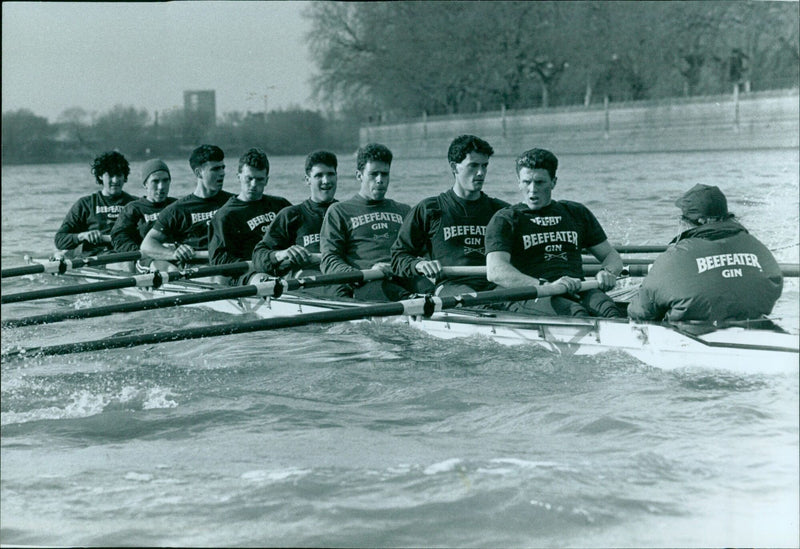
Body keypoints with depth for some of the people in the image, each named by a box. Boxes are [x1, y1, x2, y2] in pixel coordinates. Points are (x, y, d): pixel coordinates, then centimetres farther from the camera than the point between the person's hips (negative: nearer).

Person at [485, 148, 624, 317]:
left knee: (607, 308, -33)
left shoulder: (577, 213, 24)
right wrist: (545, 285, -21)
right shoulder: (505, 220, 10)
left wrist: (608, 272, 0)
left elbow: (611, 256, 27)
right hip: (529, 297, -3)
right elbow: (495, 272, -7)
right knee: (574, 312, -38)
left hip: (578, 294, 3)